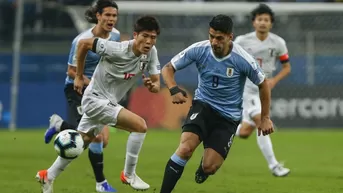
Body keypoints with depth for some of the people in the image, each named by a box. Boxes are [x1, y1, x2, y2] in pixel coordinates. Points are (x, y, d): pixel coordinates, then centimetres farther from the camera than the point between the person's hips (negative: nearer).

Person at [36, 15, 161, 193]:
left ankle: (48, 176, 37)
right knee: (140, 125, -21)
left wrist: (152, 86, -30)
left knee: (81, 142, 21)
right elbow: (83, 43, -15)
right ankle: (129, 174, -7)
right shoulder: (117, 50, -26)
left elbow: (156, 83, -5)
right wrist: (79, 76, -7)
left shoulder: (151, 53, -9)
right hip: (95, 99, -8)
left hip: (108, 102, 8)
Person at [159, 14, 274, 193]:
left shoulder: (242, 59, -17)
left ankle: (204, 163, 30)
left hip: (228, 117, 0)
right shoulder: (199, 50, -14)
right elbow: (168, 68, -6)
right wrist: (174, 89, -26)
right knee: (186, 148, -28)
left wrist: (265, 118, 4)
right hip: (203, 105, 1)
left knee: (209, 168, -11)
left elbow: (263, 84, -1)